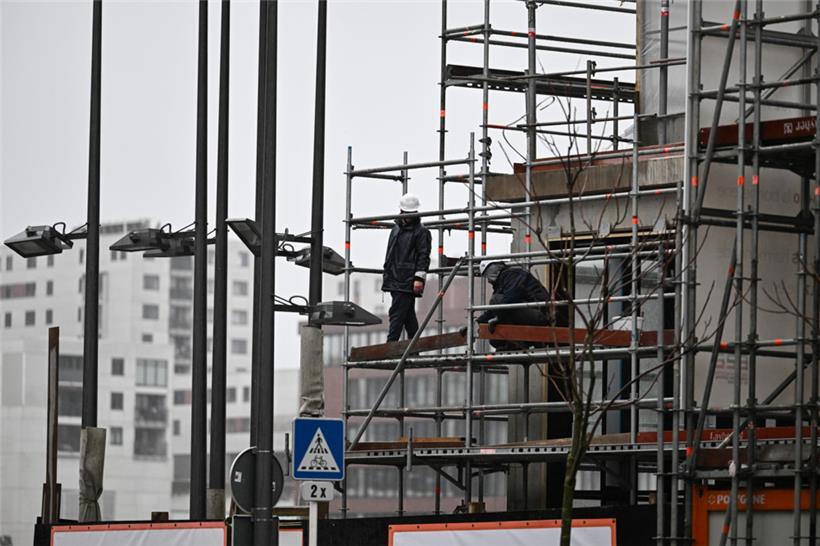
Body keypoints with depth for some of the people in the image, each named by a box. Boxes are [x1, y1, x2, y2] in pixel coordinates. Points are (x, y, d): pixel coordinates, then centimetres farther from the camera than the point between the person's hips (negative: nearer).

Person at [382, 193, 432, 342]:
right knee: (408, 316, 11)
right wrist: (386, 275, 25)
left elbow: (424, 257, -9)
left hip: (408, 283, -8)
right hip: (395, 281, 8)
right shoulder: (396, 229, 20)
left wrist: (419, 278, -17)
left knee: (396, 314, -14)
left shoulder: (421, 232, -3)